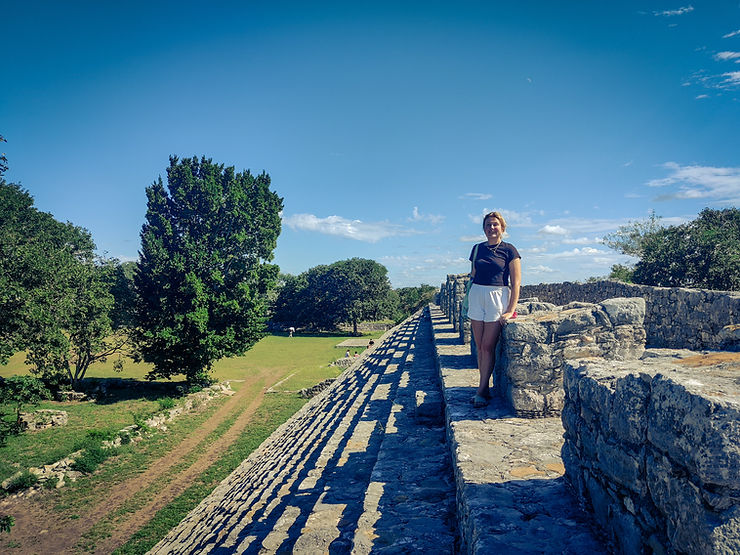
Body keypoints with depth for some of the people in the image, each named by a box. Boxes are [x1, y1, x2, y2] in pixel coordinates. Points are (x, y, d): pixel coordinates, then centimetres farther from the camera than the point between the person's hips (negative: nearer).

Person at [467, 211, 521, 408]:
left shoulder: (509, 250, -1)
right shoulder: (477, 248, 11)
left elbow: (516, 283, -4)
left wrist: (511, 310, -11)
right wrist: (469, 301, 10)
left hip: (498, 297, -4)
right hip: (477, 296, 4)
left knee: (488, 346, -6)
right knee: (480, 346, 5)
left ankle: (481, 391, 2)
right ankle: (484, 388, 13)